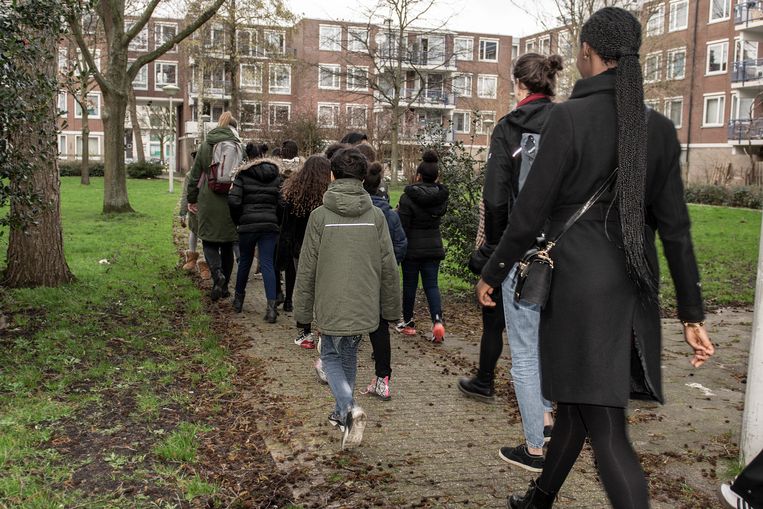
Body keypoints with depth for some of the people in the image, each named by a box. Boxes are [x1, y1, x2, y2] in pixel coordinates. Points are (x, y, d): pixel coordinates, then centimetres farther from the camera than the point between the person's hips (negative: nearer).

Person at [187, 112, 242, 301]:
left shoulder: (205, 145, 3)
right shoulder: (238, 147, -1)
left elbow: (195, 175, 6)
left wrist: (191, 199, 13)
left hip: (208, 202, 0)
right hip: (231, 202, 0)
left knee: (209, 241, 8)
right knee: (227, 244, 11)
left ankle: (217, 273, -19)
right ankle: (224, 286, 17)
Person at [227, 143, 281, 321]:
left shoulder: (243, 174, -1)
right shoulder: (276, 176, 8)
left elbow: (233, 201, -10)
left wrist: (237, 220, 5)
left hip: (248, 224, -1)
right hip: (270, 225, 1)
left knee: (245, 262, 16)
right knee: (267, 264, -2)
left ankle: (238, 299, 30)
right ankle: (271, 306, -13)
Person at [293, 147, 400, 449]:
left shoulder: (320, 215, -9)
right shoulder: (376, 215, -3)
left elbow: (307, 270, -5)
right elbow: (388, 267, 1)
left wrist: (302, 312, 6)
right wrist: (391, 308, 13)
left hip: (331, 306, -3)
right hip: (365, 307, 3)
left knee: (332, 356, 15)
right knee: (349, 356, 22)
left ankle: (349, 409, -8)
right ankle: (343, 413, 32)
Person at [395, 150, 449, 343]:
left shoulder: (408, 197, -16)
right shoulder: (441, 196, 1)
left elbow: (402, 226, -15)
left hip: (412, 247, -4)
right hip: (434, 247, 4)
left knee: (409, 284, 11)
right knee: (431, 284, 8)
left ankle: (408, 323, 23)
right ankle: (437, 320, -11)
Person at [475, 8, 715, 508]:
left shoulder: (570, 116, -11)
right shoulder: (659, 127, 5)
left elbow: (530, 212, -10)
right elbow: (675, 226, 5)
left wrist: (492, 274, 4)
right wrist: (692, 313, 10)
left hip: (580, 283, -6)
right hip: (634, 284, 7)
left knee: (606, 428, -2)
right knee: (578, 400, 21)